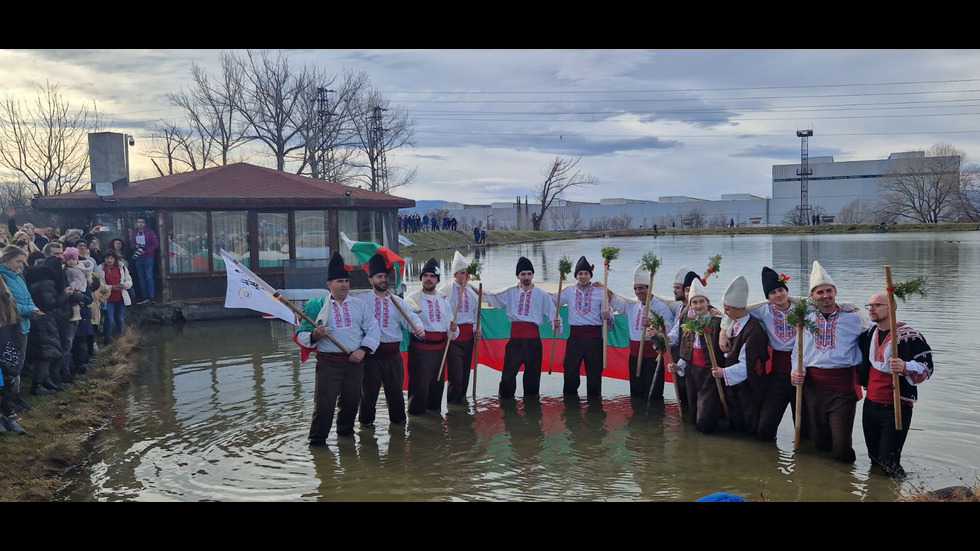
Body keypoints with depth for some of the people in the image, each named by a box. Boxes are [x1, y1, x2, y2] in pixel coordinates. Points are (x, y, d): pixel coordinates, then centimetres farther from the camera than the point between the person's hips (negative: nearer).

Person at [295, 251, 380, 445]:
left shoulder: (360, 305, 9)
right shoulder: (316, 305, 3)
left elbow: (373, 329, 4)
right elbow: (301, 335, 2)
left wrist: (363, 349, -10)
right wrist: (314, 335, -20)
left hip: (355, 361, 3)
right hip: (328, 362, -3)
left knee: (351, 400, 11)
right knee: (324, 401, -7)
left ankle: (346, 430, 32)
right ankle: (317, 439, 5)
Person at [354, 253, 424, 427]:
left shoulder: (397, 301, 9)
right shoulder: (361, 300, 0)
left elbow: (411, 317, 5)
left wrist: (418, 329, -16)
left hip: (392, 353, 3)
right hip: (370, 352, -2)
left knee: (395, 388, 11)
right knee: (369, 388, 6)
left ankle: (398, 418, 29)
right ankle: (366, 419, 25)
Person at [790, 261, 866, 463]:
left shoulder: (852, 318, 2)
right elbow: (797, 351, 12)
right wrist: (796, 372, -2)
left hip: (842, 388, -3)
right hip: (812, 387, 3)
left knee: (841, 450, -5)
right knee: (819, 442, 11)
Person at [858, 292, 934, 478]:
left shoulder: (910, 336, -14)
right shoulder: (869, 333, 9)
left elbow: (927, 368, -18)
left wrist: (905, 367, -34)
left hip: (896, 408, -7)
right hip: (870, 404, 7)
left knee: (888, 464, -5)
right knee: (874, 460, 17)